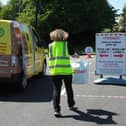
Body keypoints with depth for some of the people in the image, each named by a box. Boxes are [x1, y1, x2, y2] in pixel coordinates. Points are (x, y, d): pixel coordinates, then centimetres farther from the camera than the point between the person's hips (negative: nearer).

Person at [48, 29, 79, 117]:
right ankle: (71, 105, 34)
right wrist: (76, 56, 35)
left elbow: (50, 57, 12)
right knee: (69, 88, 17)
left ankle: (56, 110, -6)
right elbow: (73, 54, 13)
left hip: (55, 70, 1)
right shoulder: (66, 44, 1)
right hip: (66, 70, -1)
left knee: (56, 90, 2)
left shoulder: (51, 45, 7)